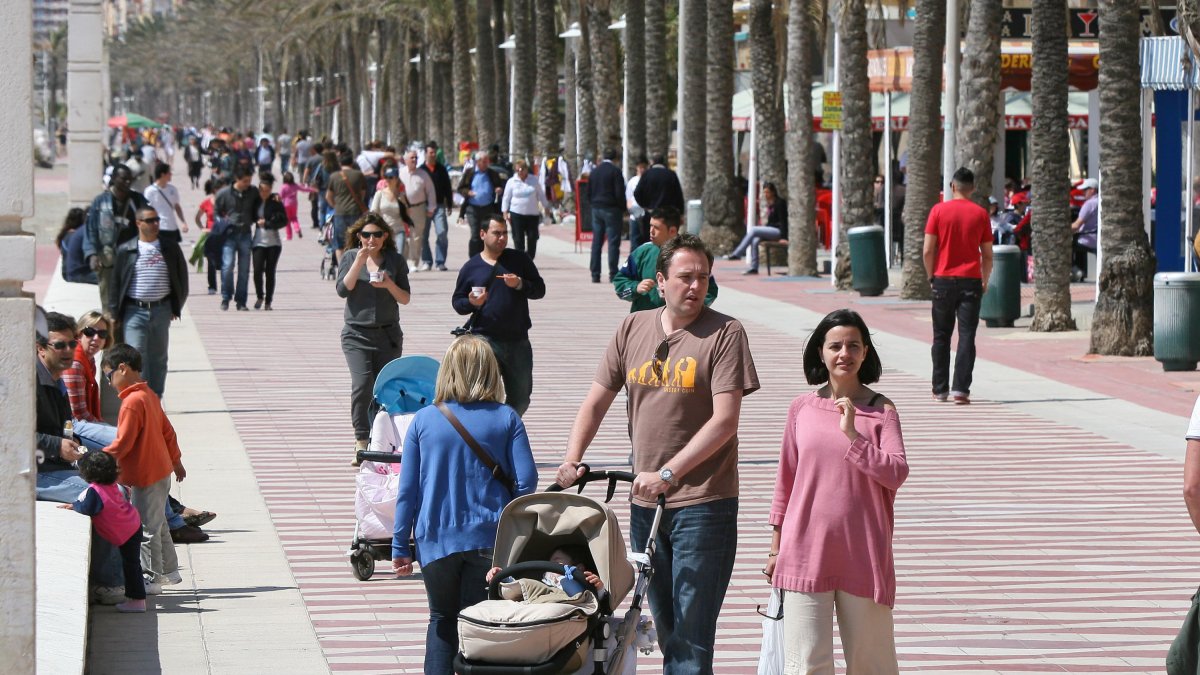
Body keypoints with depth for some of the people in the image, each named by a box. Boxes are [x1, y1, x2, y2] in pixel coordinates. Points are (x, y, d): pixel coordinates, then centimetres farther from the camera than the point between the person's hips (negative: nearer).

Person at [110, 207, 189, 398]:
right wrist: (114, 311, 0)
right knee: (135, 356, -12)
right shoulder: (126, 251, 0)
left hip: (161, 310, 2)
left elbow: (181, 279, 12)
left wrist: (176, 307, 9)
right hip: (134, 310, -2)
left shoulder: (170, 249, 5)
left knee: (158, 358, 9)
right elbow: (115, 282, 3)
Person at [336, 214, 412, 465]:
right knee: (362, 383, -18)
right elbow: (343, 290, -7)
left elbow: (405, 298, 6)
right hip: (356, 334, -1)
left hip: (388, 334, 1)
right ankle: (361, 443, -14)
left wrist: (389, 285, -13)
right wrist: (359, 262, -15)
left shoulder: (395, 260, 5)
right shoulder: (350, 257, 4)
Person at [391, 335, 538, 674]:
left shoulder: (423, 420, -2)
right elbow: (526, 481, -7)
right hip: (489, 540, -1)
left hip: (436, 541, 1)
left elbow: (407, 490, -1)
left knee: (442, 620, 16)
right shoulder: (506, 419, -4)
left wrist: (400, 546, 5)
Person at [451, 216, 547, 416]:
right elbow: (457, 302, 8)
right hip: (485, 340, -3)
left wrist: (520, 285, -14)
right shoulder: (471, 267, 4)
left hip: (518, 341, 3)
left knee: (521, 398, 10)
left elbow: (540, 290, 6)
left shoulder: (520, 260, 7)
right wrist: (471, 303, -14)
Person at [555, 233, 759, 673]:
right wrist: (572, 459, -2)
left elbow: (725, 420, -15)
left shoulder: (725, 334, -7)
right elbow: (596, 401, 13)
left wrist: (667, 473, -20)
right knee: (665, 628, 12)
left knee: (691, 634, -9)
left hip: (704, 503, -5)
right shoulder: (632, 330, 9)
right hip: (645, 501, 5)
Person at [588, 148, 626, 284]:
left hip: (596, 210, 6)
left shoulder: (594, 171, 9)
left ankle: (595, 275, 6)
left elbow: (589, 192, 12)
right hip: (611, 210, -6)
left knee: (596, 242, 7)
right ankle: (613, 275, -8)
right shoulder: (615, 171, -10)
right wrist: (623, 208, 0)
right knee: (613, 242, -4)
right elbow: (620, 193, -12)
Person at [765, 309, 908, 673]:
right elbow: (785, 482, 12)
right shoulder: (802, 408, 6)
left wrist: (852, 434, -19)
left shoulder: (880, 410, 0)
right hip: (804, 555, 1)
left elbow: (896, 473, -12)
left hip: (862, 557, -1)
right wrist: (776, 547, 13)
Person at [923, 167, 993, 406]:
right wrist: (985, 282, 15)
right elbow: (988, 255, 3)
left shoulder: (939, 210, -3)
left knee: (941, 336, 11)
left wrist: (932, 277, 9)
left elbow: (927, 251, -5)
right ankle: (961, 389, -11)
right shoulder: (980, 214, 0)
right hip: (971, 282, 0)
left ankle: (940, 389, 15)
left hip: (944, 279, 0)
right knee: (967, 337, -2)